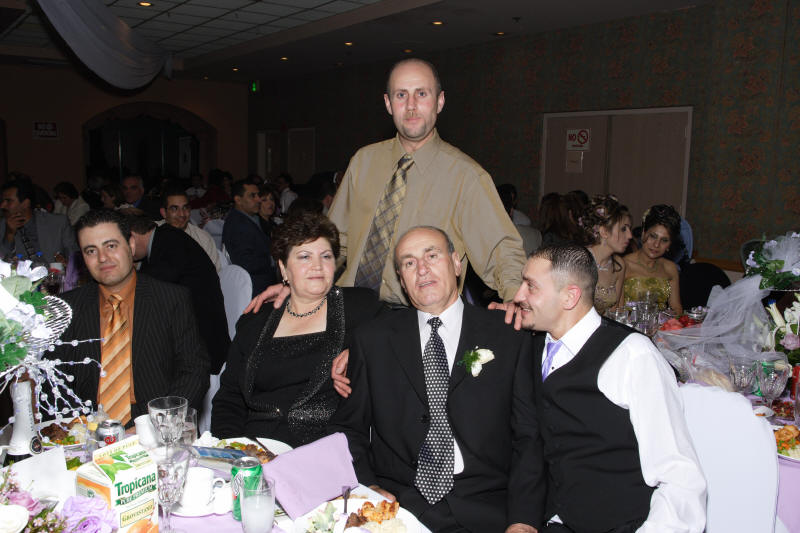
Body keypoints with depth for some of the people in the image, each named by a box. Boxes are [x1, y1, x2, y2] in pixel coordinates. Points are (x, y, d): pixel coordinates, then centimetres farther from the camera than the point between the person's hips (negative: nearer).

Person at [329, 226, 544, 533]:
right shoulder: (372, 342, 10)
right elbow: (348, 428, 12)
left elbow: (528, 439, 2)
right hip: (396, 505, 2)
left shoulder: (510, 338, 6)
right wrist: (366, 486, -6)